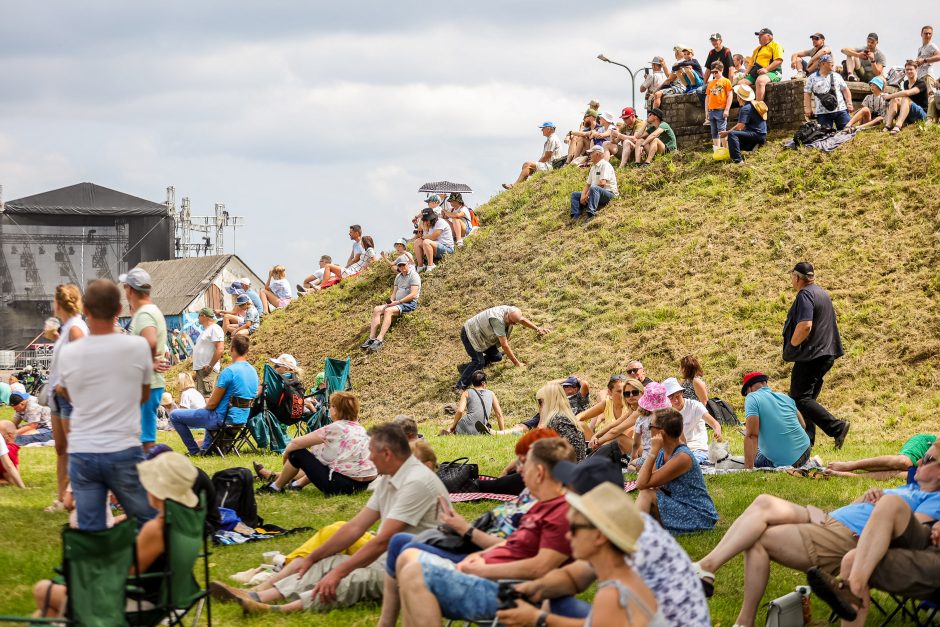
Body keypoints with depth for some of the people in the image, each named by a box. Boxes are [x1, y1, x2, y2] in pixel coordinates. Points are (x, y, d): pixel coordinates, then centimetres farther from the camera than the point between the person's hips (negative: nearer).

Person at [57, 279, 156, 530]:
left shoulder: (68, 353, -2)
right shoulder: (138, 347, -6)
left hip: (81, 453, 2)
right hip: (124, 452, -2)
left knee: (90, 533, 4)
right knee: (150, 524, 11)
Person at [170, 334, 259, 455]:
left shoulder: (229, 371, -20)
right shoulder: (253, 371, 5)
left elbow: (212, 404, -17)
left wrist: (206, 406, 8)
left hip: (224, 419, -8)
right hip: (243, 418, 8)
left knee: (175, 416, 2)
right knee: (212, 415, 43)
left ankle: (194, 450, 9)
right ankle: (206, 447, 41)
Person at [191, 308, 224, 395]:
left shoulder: (214, 329, -9)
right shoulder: (205, 330, 23)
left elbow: (219, 350, -19)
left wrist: (210, 366, -21)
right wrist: (195, 370, 19)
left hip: (207, 370, -10)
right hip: (199, 370, 10)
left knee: (207, 397, -16)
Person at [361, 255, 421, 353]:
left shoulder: (414, 275, -6)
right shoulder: (398, 277, 20)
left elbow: (413, 295, -15)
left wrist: (398, 302, -18)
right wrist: (390, 301, -2)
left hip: (409, 304, -8)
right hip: (397, 302, 8)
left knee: (388, 311, -33)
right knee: (377, 309, -13)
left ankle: (379, 340, -41)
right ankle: (372, 338, -22)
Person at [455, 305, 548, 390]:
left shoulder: (512, 311, -14)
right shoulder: (497, 320, -37)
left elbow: (522, 320, 13)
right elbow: (504, 345, -31)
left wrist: (537, 329, 23)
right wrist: (516, 363, -25)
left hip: (482, 336, 9)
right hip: (470, 334, -9)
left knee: (496, 356, 3)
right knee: (479, 361, -21)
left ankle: (466, 368, 15)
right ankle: (460, 387, -15)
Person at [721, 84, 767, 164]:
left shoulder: (746, 108, -15)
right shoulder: (755, 104, 16)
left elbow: (740, 126, -23)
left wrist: (727, 132, -15)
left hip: (756, 135, -10)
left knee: (732, 134, -27)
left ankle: (737, 160, -36)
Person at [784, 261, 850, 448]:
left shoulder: (804, 295, -14)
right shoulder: (822, 293, 18)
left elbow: (805, 326, -27)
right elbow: (831, 323, 27)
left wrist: (791, 347, -13)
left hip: (810, 355, -10)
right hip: (826, 354, 10)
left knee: (799, 398, -11)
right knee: (807, 398, 15)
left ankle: (837, 427, -22)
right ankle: (807, 439, 12)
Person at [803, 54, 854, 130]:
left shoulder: (836, 76, 13)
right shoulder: (812, 78, 6)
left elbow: (845, 90, 14)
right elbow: (807, 93, 6)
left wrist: (849, 103, 3)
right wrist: (807, 108, -3)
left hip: (840, 110, 2)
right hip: (823, 113, -2)